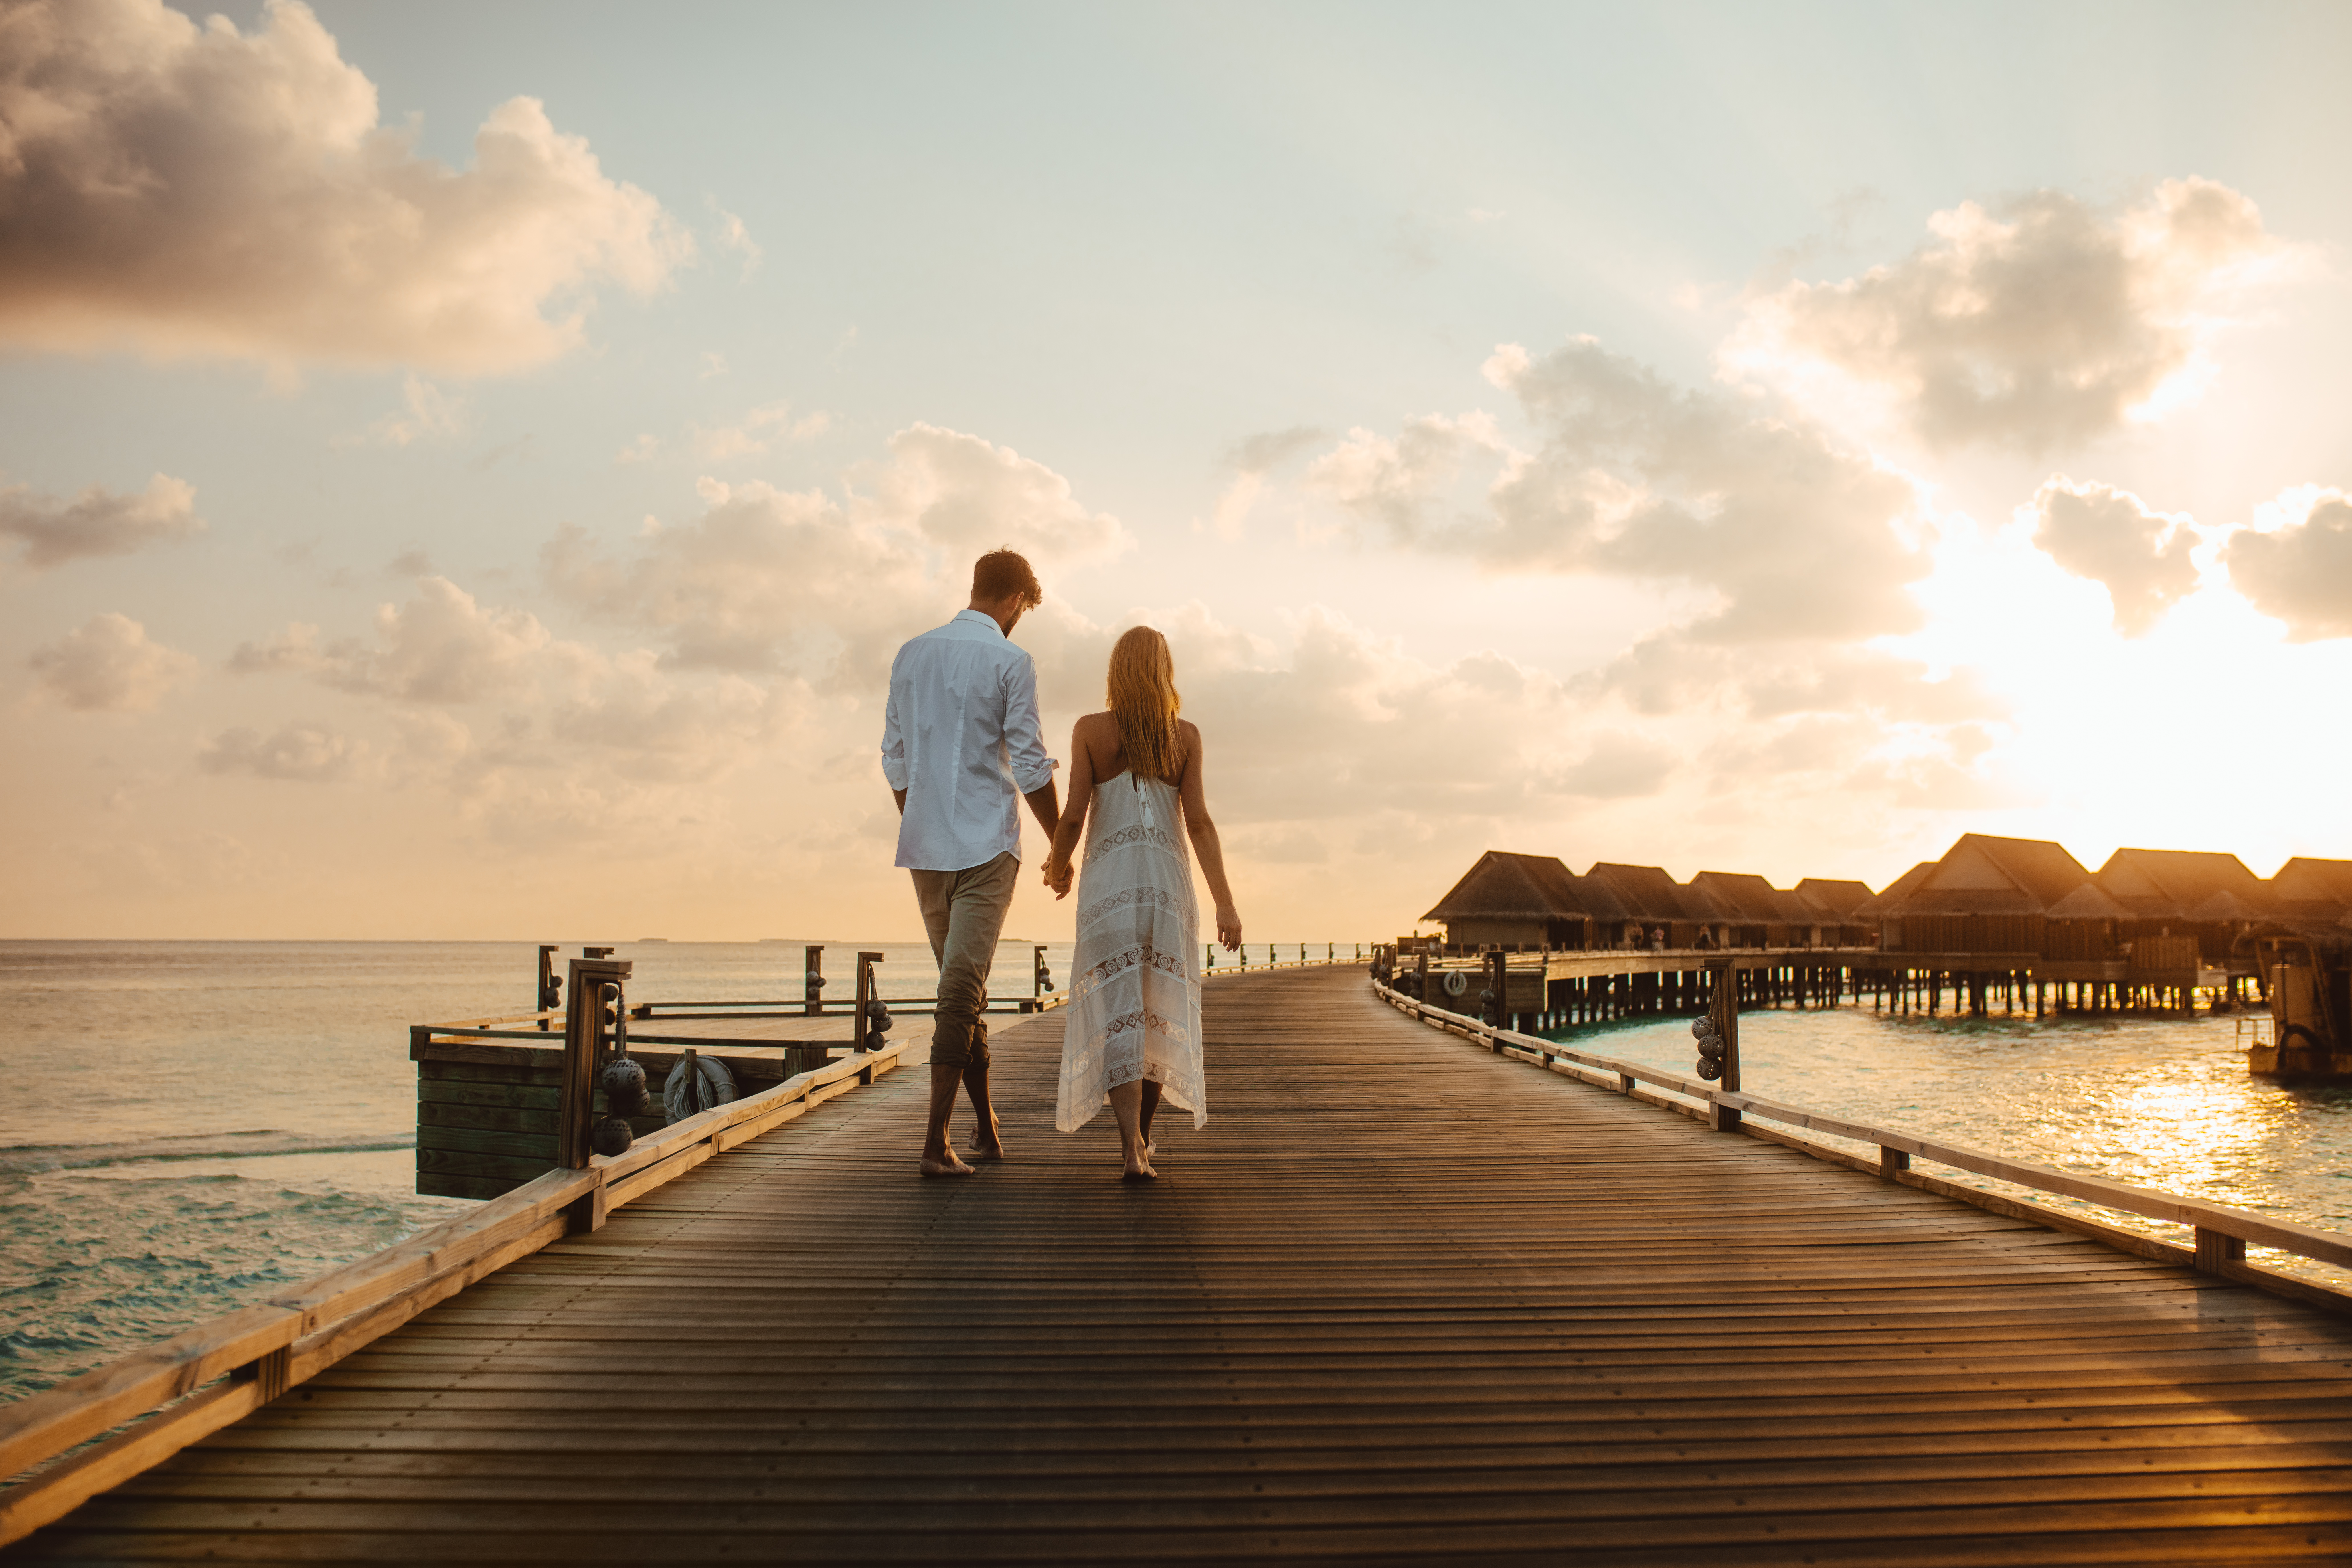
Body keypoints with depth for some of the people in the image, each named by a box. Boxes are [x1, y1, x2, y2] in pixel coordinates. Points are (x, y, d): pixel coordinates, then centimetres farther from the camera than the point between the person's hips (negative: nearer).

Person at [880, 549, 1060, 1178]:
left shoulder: (911, 655, 10)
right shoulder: (1011, 662, -7)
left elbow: (895, 759, 14)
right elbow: (1030, 766, -8)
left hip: (925, 844, 5)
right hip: (987, 843, -5)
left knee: (962, 984, 15)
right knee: (963, 988, -6)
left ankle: (986, 1126, 23)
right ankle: (936, 1141, -10)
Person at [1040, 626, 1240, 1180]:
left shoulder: (1090, 730, -1)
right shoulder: (1186, 736, 2)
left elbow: (1074, 817, -4)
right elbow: (1199, 824, -4)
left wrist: (1056, 867, 15)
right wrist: (1225, 905, -4)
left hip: (1108, 883, -1)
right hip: (1169, 884, 2)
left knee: (1117, 1015, -3)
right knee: (1159, 1011, 16)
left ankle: (1134, 1149, -17)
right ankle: (1140, 1137, 29)